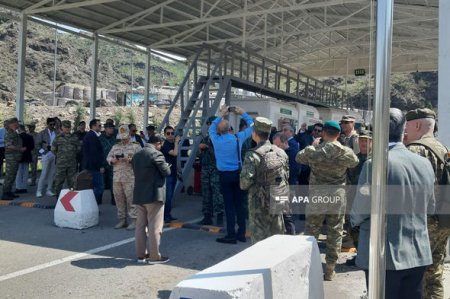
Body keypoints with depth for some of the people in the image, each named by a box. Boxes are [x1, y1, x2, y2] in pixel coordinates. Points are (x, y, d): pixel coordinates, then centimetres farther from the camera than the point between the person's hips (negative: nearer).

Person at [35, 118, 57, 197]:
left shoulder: (57, 132, 6)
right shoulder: (42, 133, 2)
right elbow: (37, 144, 4)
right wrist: (42, 151, -6)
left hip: (55, 154, 3)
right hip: (47, 154, -3)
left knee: (52, 173, 6)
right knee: (44, 173, -6)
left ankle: (49, 190, 14)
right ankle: (39, 191, 0)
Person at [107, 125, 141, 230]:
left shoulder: (136, 147, 3)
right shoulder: (115, 147, 18)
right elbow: (108, 157, 17)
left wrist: (130, 159, -20)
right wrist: (112, 160, -5)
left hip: (130, 178, -5)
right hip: (117, 177, 5)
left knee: (131, 199, -7)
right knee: (119, 199, 8)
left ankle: (134, 220, 0)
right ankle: (122, 220, 19)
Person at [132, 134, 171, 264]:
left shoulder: (136, 155, 13)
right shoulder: (156, 154, -12)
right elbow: (166, 172, -12)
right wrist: (167, 165, 8)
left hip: (139, 195, 8)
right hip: (154, 195, -7)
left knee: (140, 225, 12)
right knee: (154, 227, -1)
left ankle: (140, 255, 17)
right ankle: (154, 256, 4)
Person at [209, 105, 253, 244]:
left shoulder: (216, 139, -5)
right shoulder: (238, 138, -4)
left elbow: (211, 129, 19)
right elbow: (251, 127, 10)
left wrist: (221, 116, 24)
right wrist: (243, 114, 17)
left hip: (224, 175, -2)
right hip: (237, 173, 2)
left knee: (229, 204, 0)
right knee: (239, 203, 8)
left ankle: (231, 235, 4)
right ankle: (241, 233, 16)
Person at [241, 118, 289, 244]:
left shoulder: (253, 155, -17)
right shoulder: (281, 153, 1)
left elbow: (245, 182, -19)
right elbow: (286, 177, 8)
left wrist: (243, 186, 3)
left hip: (259, 202, -5)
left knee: (259, 238, 3)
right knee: (277, 235, 17)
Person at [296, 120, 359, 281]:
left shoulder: (313, 150, -9)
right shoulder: (346, 152, -6)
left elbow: (299, 158, 11)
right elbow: (354, 162, 15)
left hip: (316, 195, 0)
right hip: (338, 196, 1)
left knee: (311, 231, 12)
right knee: (335, 233, 11)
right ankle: (330, 270, 17)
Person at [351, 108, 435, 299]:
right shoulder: (425, 164, 0)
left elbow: (361, 210, -15)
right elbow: (430, 207, 10)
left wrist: (354, 220, 7)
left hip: (384, 255, -5)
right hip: (418, 253, 5)